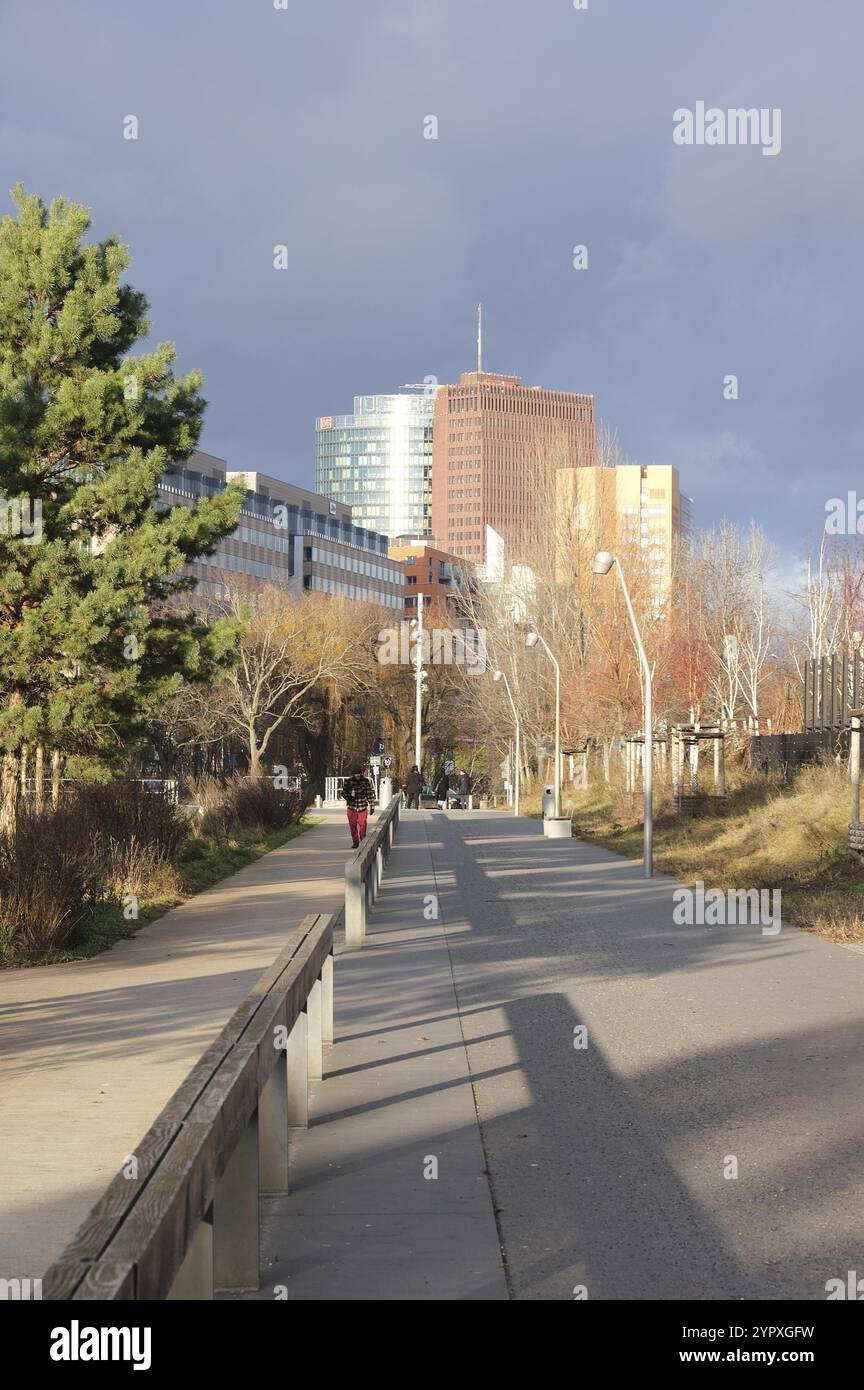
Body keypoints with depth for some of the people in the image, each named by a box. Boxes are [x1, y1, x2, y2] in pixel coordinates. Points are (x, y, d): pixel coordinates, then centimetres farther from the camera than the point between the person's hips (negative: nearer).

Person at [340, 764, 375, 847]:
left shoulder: (366, 781, -2)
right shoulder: (348, 781, -1)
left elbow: (370, 794, 4)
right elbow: (343, 792, 6)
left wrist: (372, 806, 2)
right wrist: (348, 797, -15)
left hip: (363, 808, -1)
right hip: (352, 808, 1)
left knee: (362, 825, -3)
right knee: (353, 826, 5)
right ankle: (355, 842, 18)